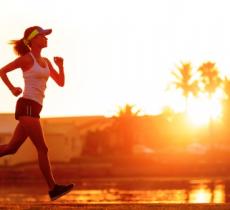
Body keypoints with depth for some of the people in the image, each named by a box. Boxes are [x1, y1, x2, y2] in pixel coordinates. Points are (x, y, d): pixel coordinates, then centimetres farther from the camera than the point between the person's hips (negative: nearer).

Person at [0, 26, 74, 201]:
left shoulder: (46, 61, 18)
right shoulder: (27, 58, -4)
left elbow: (61, 82, 17)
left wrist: (61, 66, 1)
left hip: (33, 109, 9)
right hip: (27, 106, -9)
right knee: (42, 149, -9)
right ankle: (53, 188, -8)